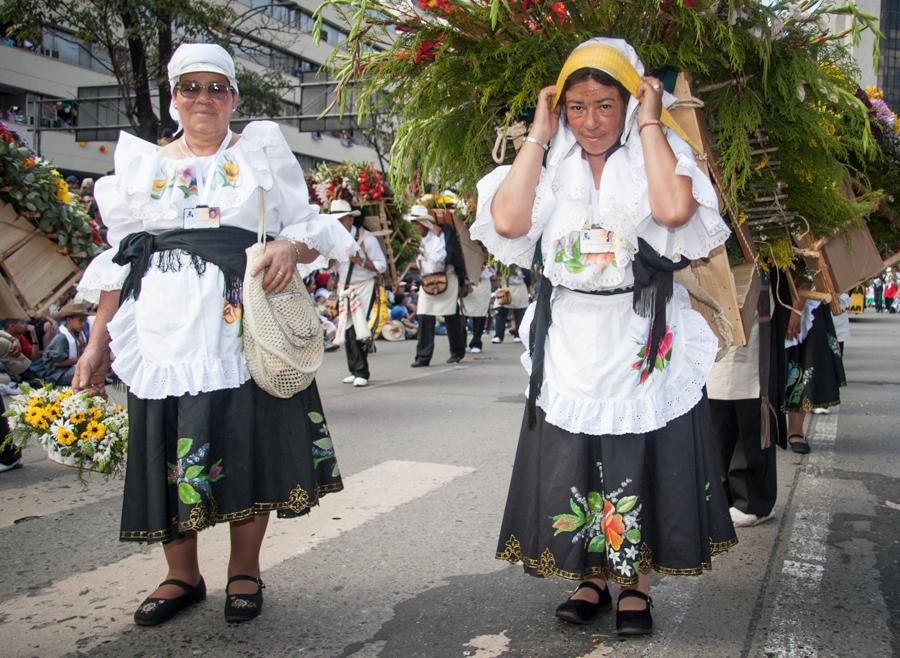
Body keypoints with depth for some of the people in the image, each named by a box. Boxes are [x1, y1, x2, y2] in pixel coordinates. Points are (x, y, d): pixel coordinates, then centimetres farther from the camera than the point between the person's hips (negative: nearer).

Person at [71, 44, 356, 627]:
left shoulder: (261, 153, 10)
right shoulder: (142, 163, 15)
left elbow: (307, 227, 7)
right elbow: (120, 259, 14)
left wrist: (291, 249, -17)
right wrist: (99, 340, 8)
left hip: (242, 328, -2)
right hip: (164, 329, 2)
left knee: (247, 443, -2)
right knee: (166, 447, 2)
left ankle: (244, 572, 14)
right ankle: (182, 575, 18)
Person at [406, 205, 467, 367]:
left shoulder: (442, 234, -11)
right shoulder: (419, 238, 8)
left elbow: (440, 257, -21)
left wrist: (437, 236, -20)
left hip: (445, 279, -5)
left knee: (451, 317, 4)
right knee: (424, 318, -3)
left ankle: (457, 352, 20)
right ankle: (423, 356, -2)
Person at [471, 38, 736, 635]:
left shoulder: (657, 155, -2)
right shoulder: (551, 164, 4)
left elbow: (675, 209, -25)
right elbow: (507, 221, -15)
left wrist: (649, 121, -15)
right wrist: (539, 134, -8)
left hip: (644, 341, -2)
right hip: (569, 343, 2)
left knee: (641, 466, 5)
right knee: (574, 467, 8)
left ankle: (636, 585, 23)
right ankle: (593, 578, 27)